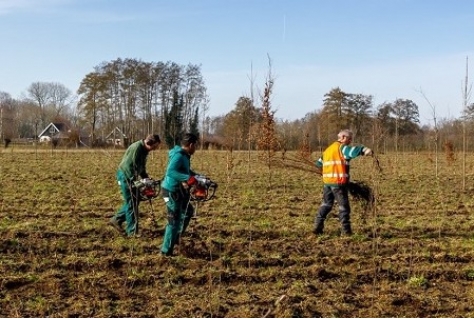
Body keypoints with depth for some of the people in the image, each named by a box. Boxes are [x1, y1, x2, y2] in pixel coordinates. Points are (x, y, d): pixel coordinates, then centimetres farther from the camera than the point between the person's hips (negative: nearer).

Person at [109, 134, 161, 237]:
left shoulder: (144, 149, 6)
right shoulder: (136, 147, -24)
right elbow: (129, 166, -26)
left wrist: (146, 178, 9)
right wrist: (135, 180, -25)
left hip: (131, 177, 9)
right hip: (125, 176, -9)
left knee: (134, 201, 14)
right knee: (131, 203, -6)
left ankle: (116, 219, 25)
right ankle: (132, 231, -1)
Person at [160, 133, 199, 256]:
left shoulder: (184, 155, 9)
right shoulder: (179, 156, -22)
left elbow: (186, 170, 27)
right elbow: (170, 171, -37)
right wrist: (187, 178, -43)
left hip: (178, 190, 10)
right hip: (172, 191, -10)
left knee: (188, 211, 25)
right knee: (174, 221, -4)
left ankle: (176, 237, 37)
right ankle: (166, 250, 4)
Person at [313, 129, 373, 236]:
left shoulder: (328, 149, 20)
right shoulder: (341, 148, -6)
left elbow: (319, 163, 27)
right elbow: (352, 151, -28)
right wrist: (365, 150, -40)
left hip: (327, 181, 8)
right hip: (339, 182, -8)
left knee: (326, 204, 17)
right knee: (344, 206, 1)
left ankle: (317, 226, 14)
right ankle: (346, 230, 2)